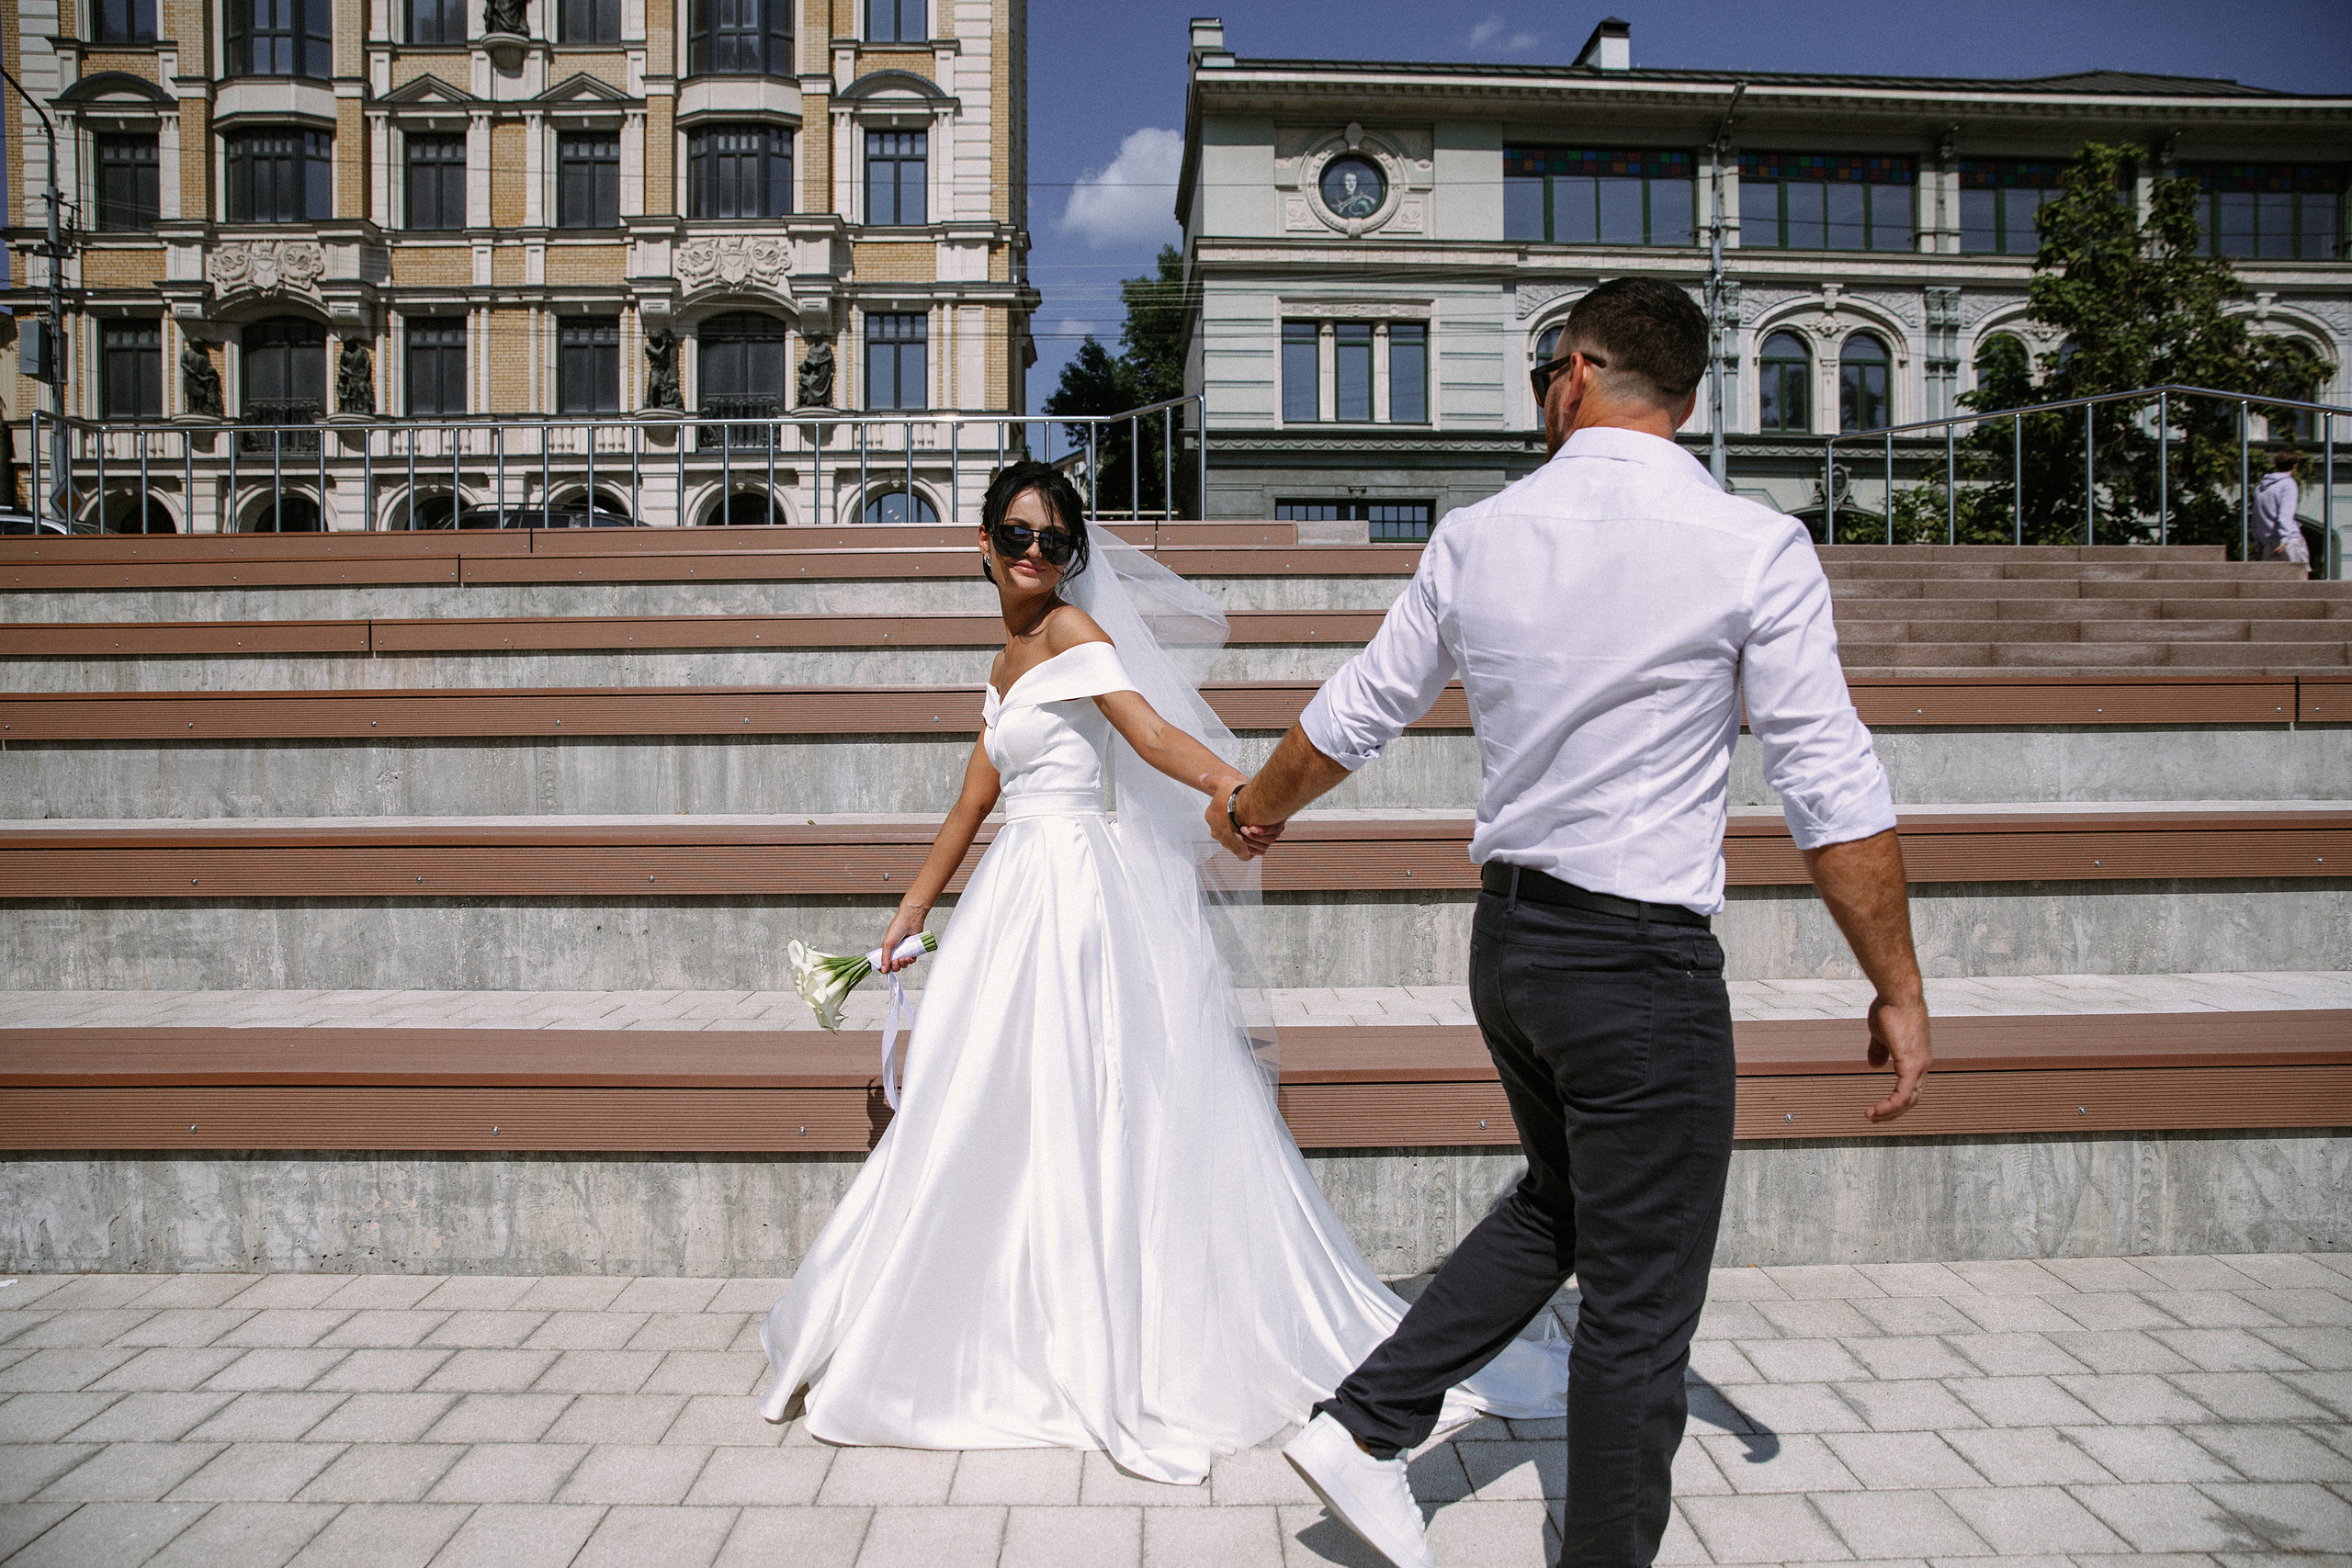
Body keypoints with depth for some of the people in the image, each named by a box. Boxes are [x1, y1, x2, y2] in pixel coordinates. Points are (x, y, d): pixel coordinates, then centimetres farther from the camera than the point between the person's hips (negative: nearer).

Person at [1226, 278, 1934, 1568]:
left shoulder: (1476, 538, 2)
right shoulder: (1755, 547, -11)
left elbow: (1355, 712, 12)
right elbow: (1831, 792, -12)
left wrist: (1261, 803, 31)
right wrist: (1899, 991, -2)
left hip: (1508, 936, 6)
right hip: (1645, 963, -6)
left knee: (1558, 1204, 27)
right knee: (1638, 1303, 8)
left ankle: (1364, 1425, 27)